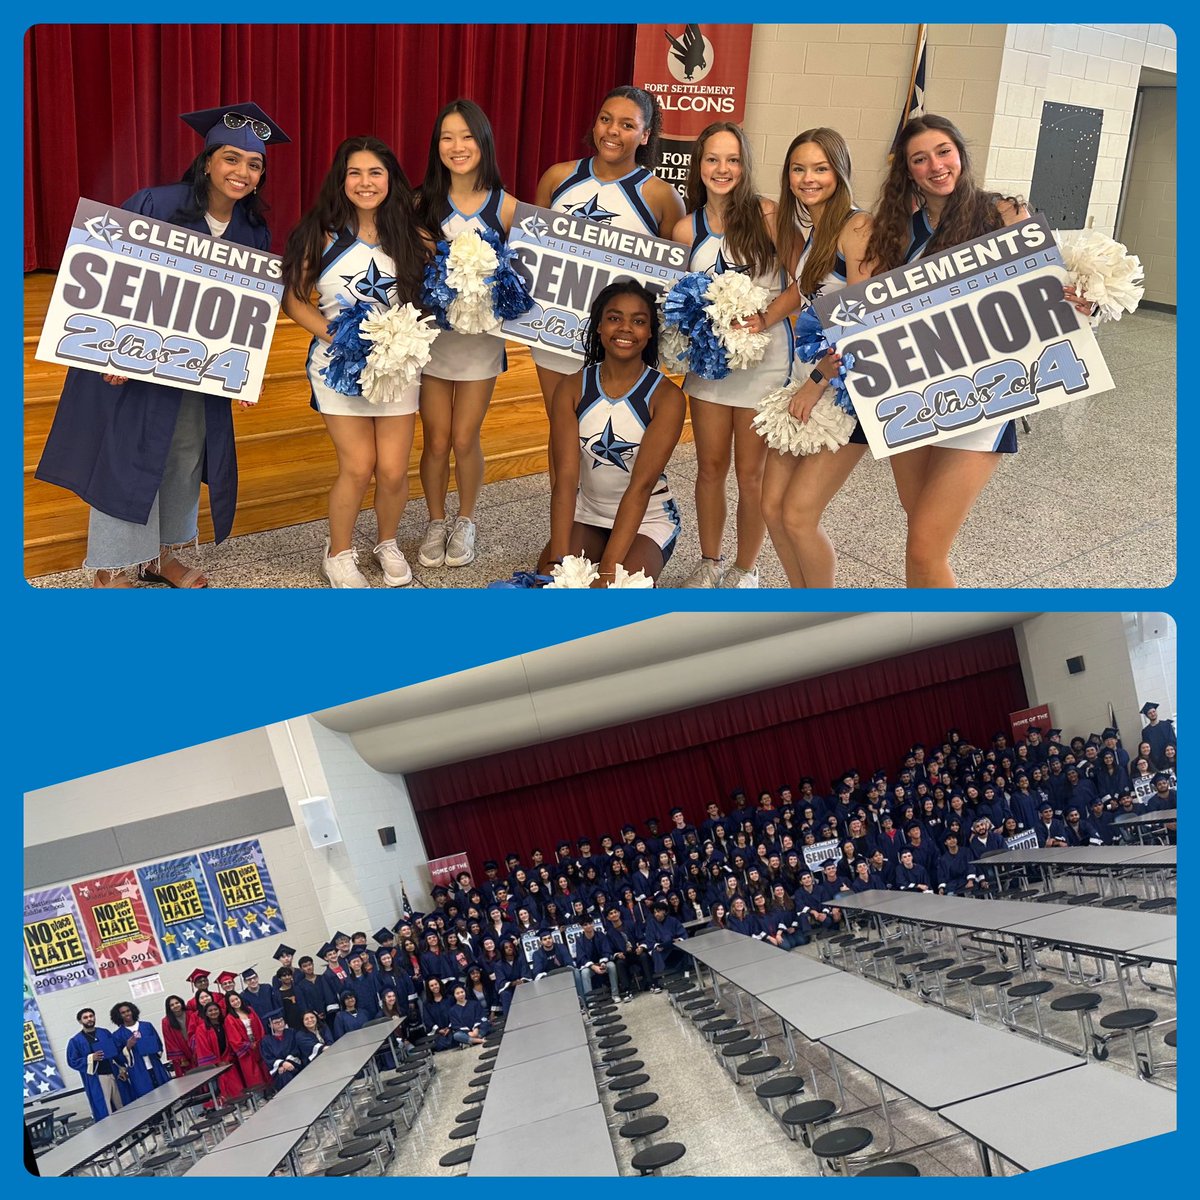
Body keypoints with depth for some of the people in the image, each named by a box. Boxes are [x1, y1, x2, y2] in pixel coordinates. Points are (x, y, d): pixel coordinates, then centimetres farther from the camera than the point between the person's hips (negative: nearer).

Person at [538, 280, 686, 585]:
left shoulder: (666, 397, -16)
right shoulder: (571, 389, -8)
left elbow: (642, 484, -24)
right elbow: (565, 477, -16)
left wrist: (607, 571, -32)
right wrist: (559, 560, -29)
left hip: (648, 519, -2)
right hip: (587, 513, 3)